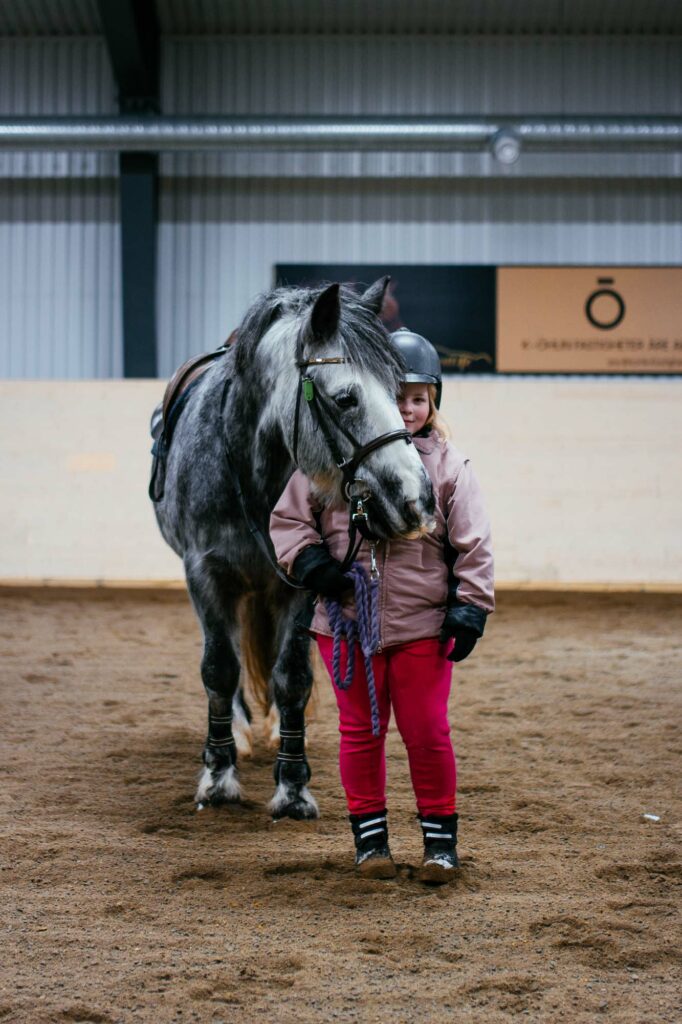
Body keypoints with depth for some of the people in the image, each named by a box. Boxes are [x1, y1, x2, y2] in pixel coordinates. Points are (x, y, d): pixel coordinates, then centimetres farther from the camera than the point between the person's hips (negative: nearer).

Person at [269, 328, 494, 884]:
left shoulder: (449, 464, -1)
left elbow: (473, 544, 0)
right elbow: (288, 516, 5)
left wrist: (470, 609, -6)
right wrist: (311, 562, -11)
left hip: (423, 625, -1)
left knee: (428, 732, 2)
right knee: (360, 731, 9)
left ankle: (440, 837, 18)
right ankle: (370, 835, 24)